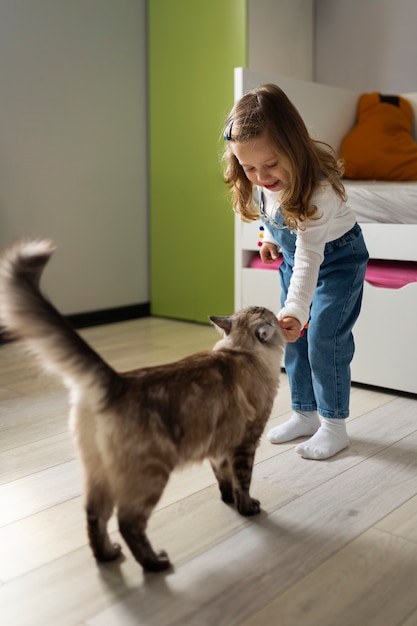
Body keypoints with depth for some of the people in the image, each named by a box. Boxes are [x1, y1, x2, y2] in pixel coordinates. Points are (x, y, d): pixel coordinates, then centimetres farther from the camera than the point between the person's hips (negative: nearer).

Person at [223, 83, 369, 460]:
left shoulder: (317, 189, -37)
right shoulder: (258, 183, -18)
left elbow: (309, 257, -41)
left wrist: (295, 310, -48)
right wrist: (271, 239, 0)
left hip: (338, 257, -7)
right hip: (293, 255, 7)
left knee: (324, 338, -11)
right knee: (294, 338, 8)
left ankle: (334, 426, 3)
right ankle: (305, 415, 22)